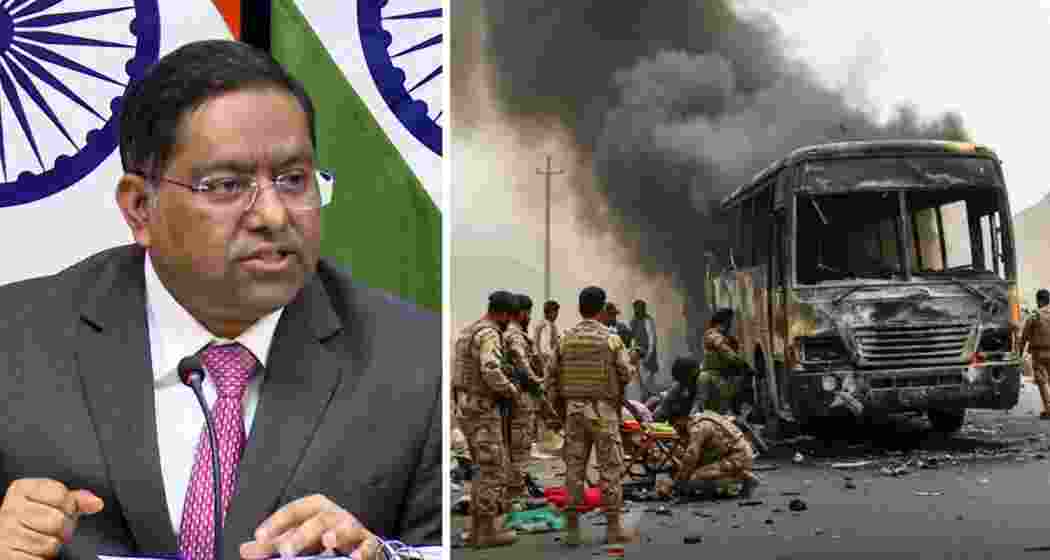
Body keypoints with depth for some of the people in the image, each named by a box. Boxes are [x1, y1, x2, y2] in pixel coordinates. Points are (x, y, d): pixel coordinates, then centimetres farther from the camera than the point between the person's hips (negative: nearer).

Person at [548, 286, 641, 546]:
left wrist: (559, 407, 16)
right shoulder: (611, 339, -7)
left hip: (574, 409, 3)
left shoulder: (566, 339, 3)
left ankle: (572, 529, 5)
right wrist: (633, 362, 16)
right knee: (610, 468, 2)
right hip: (603, 411, -3)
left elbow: (553, 377, 4)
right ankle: (614, 527, 4)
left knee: (574, 468, 5)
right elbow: (626, 375, -6)